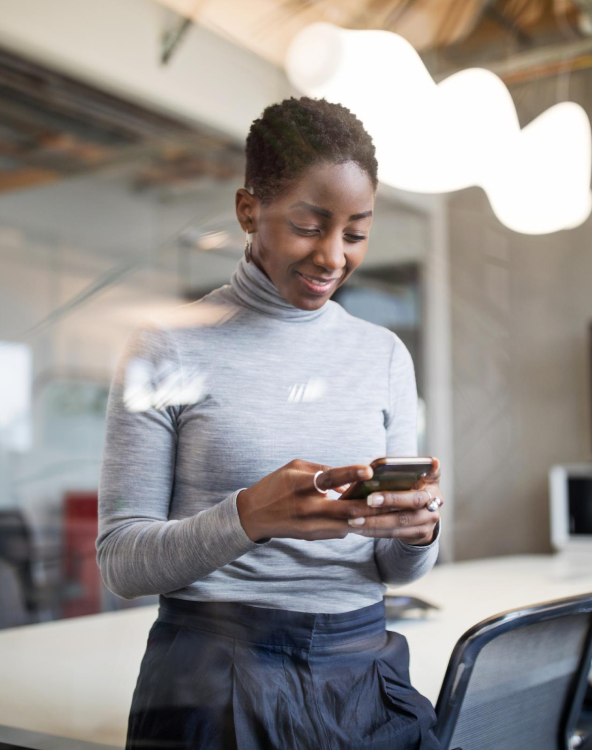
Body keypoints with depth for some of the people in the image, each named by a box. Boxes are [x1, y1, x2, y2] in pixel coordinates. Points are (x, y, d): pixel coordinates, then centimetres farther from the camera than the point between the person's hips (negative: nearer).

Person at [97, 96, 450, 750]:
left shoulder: (385, 355, 5)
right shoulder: (167, 350, -7)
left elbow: (397, 569, 9)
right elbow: (120, 561, -8)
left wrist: (418, 530, -15)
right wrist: (248, 517, -26)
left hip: (362, 672, 4)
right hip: (211, 679, -3)